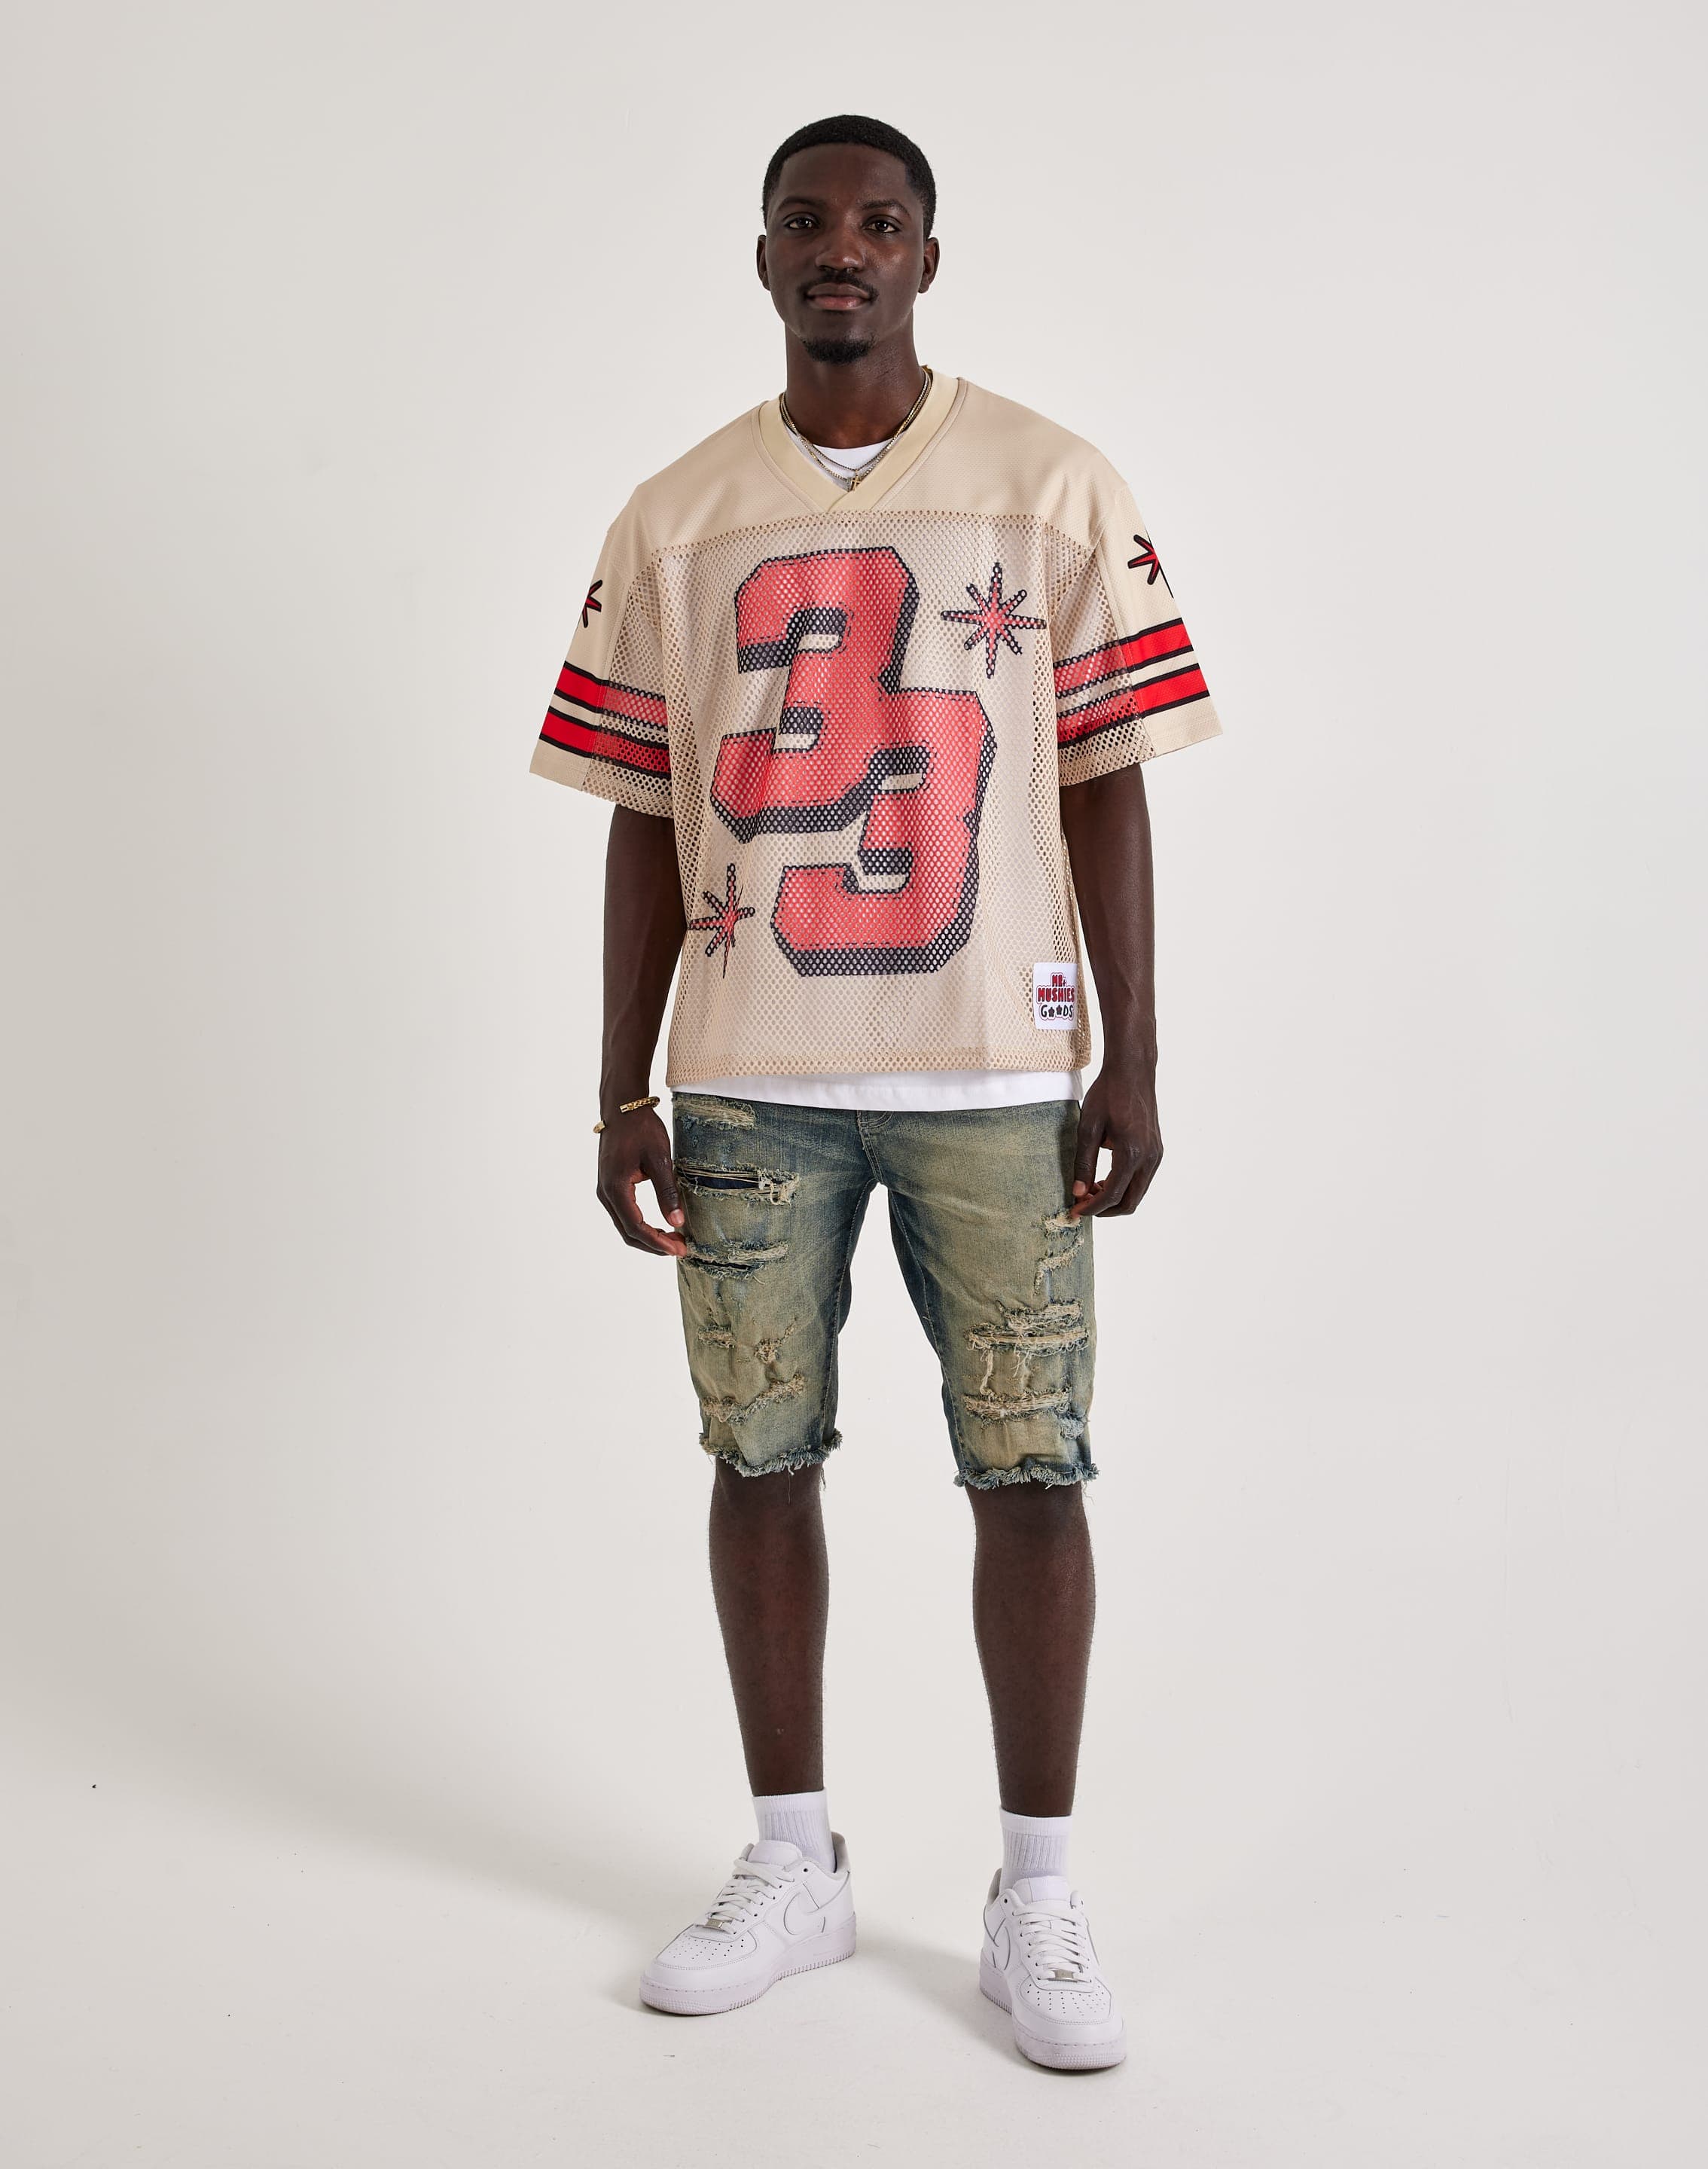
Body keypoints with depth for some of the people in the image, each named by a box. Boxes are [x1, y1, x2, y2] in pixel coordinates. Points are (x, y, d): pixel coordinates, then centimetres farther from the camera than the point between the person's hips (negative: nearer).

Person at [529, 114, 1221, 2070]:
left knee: (1030, 1470, -1)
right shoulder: (675, 521, 8)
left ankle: (1037, 1900, 13)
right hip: (747, 1083, 2)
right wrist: (621, 1092, 4)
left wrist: (1132, 1064, -3)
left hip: (993, 1076, -2)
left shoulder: (1053, 491, 4)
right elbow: (643, 824, 8)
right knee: (760, 1457, 7)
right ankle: (792, 1866, 23)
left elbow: (1105, 790, 2)